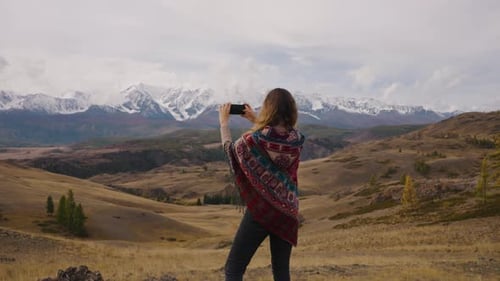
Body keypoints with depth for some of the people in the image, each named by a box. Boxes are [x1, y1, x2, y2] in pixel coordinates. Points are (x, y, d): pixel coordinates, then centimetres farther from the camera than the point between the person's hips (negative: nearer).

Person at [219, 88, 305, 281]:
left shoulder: (254, 140, -17)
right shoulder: (297, 139, -5)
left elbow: (230, 149, 5)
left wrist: (224, 122, 19)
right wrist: (255, 120, 24)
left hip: (261, 210, -4)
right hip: (287, 211, 5)